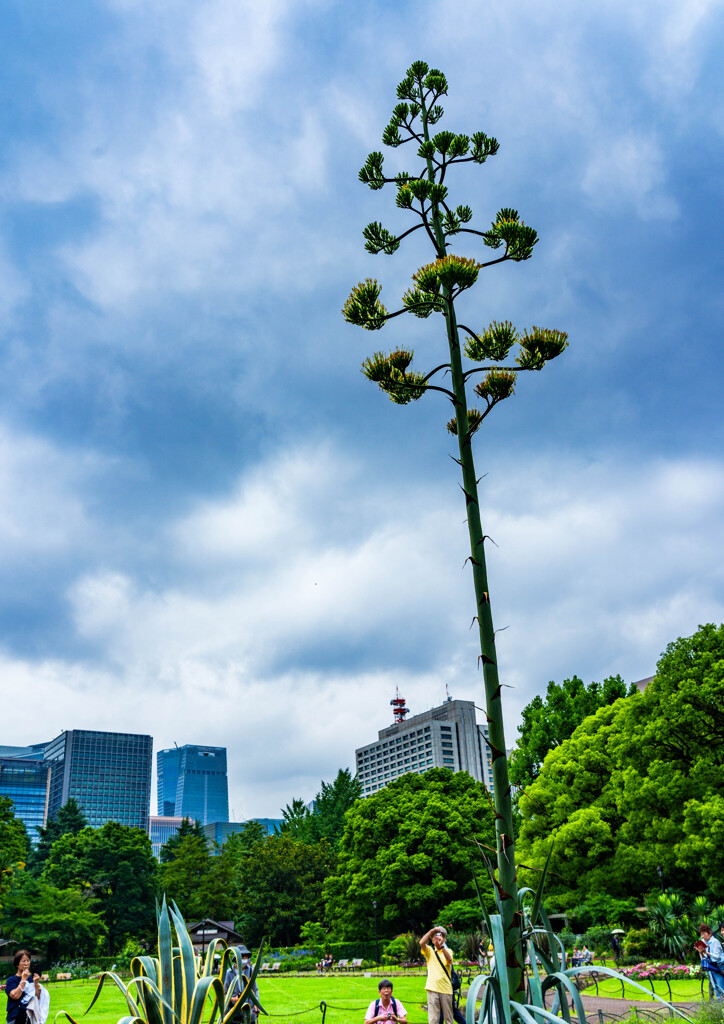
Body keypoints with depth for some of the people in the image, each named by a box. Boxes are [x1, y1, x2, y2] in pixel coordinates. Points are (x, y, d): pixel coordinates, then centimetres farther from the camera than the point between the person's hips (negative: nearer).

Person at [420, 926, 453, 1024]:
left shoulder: (448, 951, 10)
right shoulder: (429, 951, 9)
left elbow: (449, 960, -13)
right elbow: (421, 943, -12)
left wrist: (441, 946, -24)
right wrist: (432, 931, -12)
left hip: (446, 988, 1)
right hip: (433, 988, -1)